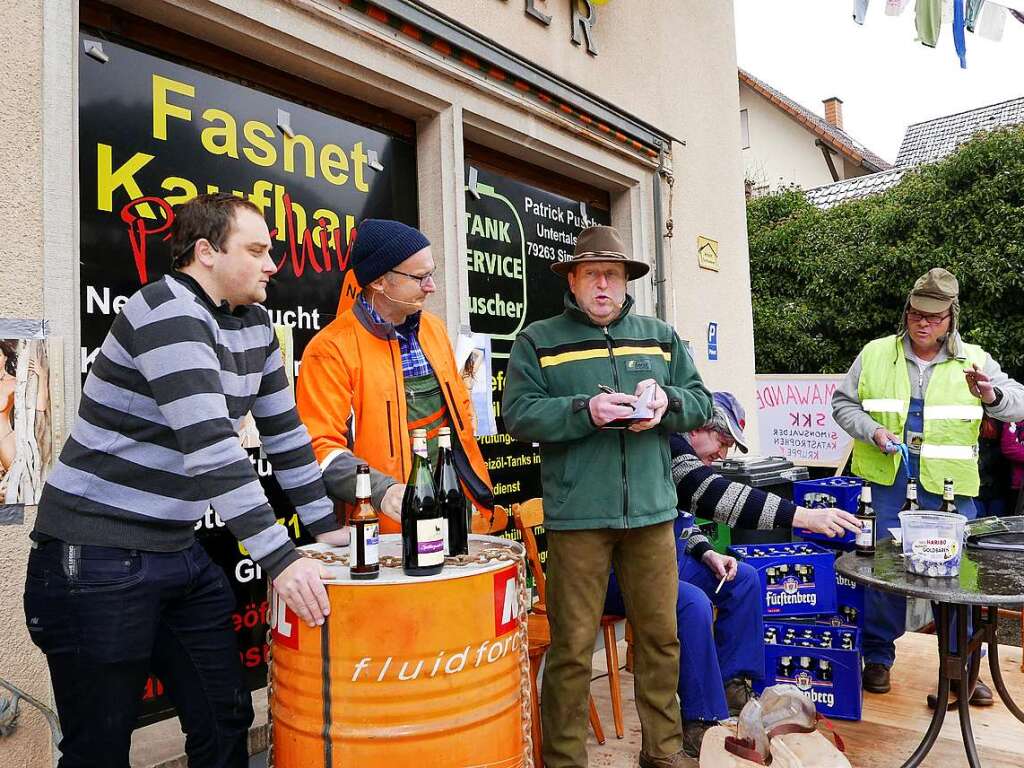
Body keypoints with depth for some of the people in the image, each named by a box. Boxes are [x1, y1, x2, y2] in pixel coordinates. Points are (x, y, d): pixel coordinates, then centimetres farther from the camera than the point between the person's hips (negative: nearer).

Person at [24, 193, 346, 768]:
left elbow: (284, 431, 12)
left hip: (181, 551, 8)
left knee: (226, 721, 11)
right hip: (98, 558, -8)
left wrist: (325, 525, 10)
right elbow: (211, 447, -28)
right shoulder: (169, 314, -19)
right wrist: (280, 558, -29)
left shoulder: (255, 323, 7)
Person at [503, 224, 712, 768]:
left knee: (661, 636, 13)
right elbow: (519, 415, -7)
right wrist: (585, 412, -20)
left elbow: (700, 403, 13)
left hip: (651, 511, 4)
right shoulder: (538, 341, 3)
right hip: (576, 516, -3)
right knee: (571, 646, 3)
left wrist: (666, 402, -8)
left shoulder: (661, 337, 15)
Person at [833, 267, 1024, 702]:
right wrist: (873, 431, -11)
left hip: (949, 487, 1)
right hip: (886, 482, 0)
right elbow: (843, 403, 7)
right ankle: (878, 657, 22)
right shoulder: (875, 354, 4)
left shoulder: (973, 361, 5)